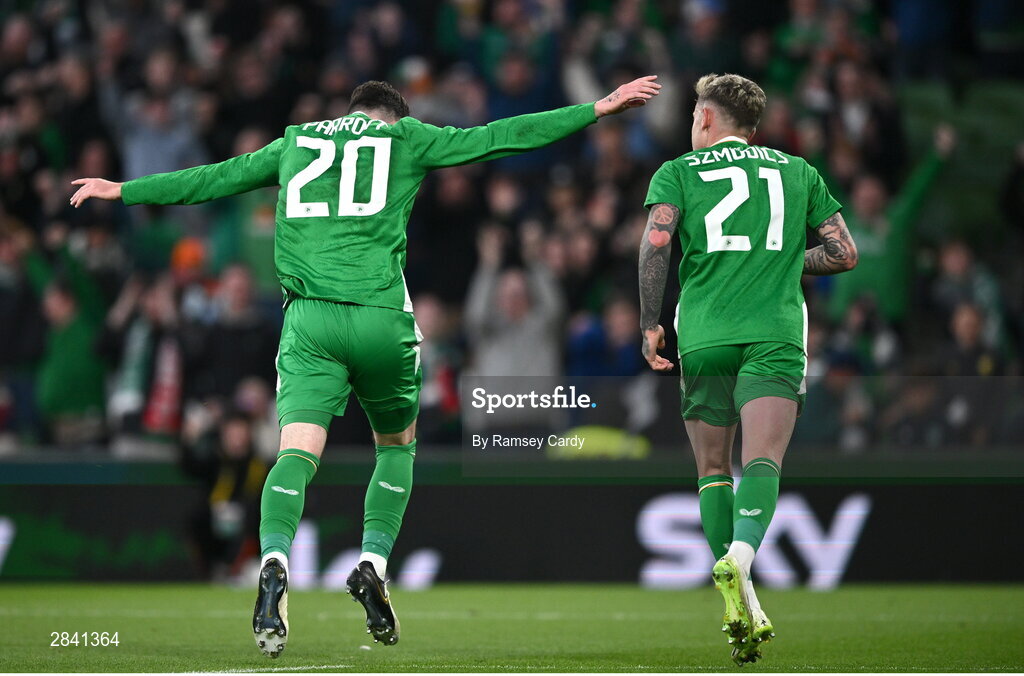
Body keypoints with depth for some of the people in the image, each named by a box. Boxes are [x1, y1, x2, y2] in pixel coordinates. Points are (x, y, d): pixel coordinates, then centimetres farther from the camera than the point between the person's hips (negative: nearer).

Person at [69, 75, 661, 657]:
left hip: (309, 318, 1)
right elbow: (500, 137, 12)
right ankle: (374, 564, 2)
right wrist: (600, 108, 18)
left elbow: (214, 179, 27)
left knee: (298, 450, -10)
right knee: (398, 445, 20)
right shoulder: (406, 139, 12)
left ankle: (275, 561, -35)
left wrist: (124, 190, 41)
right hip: (382, 317, -1)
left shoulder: (295, 142, 20)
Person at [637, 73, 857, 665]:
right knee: (763, 460, -11)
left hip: (704, 336, 0)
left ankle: (741, 605, -1)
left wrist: (650, 323, -1)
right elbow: (844, 252, 13)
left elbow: (657, 239, -6)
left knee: (714, 468, 9)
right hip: (775, 334, 0)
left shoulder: (677, 172, 11)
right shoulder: (797, 171, 17)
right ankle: (740, 557, -39)